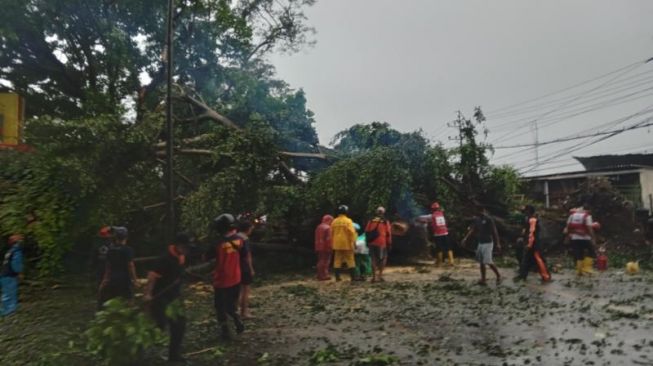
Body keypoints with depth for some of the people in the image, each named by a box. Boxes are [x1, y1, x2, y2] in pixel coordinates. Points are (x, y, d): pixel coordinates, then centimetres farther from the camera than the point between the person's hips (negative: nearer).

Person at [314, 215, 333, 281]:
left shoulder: (318, 227, 13)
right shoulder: (328, 227, -12)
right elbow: (328, 238, -18)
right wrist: (331, 247, -13)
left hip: (319, 247, 8)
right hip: (326, 247, -8)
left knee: (320, 261, 12)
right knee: (326, 261, -2)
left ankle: (319, 276, 15)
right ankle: (324, 275, -2)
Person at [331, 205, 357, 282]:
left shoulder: (334, 221, 6)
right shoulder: (348, 221, -10)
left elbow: (332, 233, 11)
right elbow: (351, 232, -15)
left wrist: (333, 242, 19)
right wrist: (353, 242, -8)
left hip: (337, 244, 5)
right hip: (347, 244, -4)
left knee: (337, 260, 8)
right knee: (350, 260, 3)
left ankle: (337, 277, 8)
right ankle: (353, 276, 2)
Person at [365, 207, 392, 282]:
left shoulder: (370, 222, 8)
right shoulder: (385, 222, -1)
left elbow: (367, 232, 8)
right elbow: (388, 234, -3)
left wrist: (368, 242, 16)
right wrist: (389, 244, 4)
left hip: (372, 243, 3)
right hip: (382, 244, -3)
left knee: (374, 260, 10)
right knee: (383, 259, 10)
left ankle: (374, 276, 10)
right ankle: (380, 275, 4)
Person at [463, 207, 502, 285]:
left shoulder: (489, 220, -12)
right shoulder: (476, 220, 7)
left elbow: (495, 232, -10)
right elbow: (472, 229, 2)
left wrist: (498, 243, -13)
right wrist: (466, 238, -10)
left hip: (488, 243, -7)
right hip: (480, 243, 7)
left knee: (489, 262, -10)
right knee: (481, 262, 9)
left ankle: (498, 276, 11)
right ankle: (483, 279, 16)